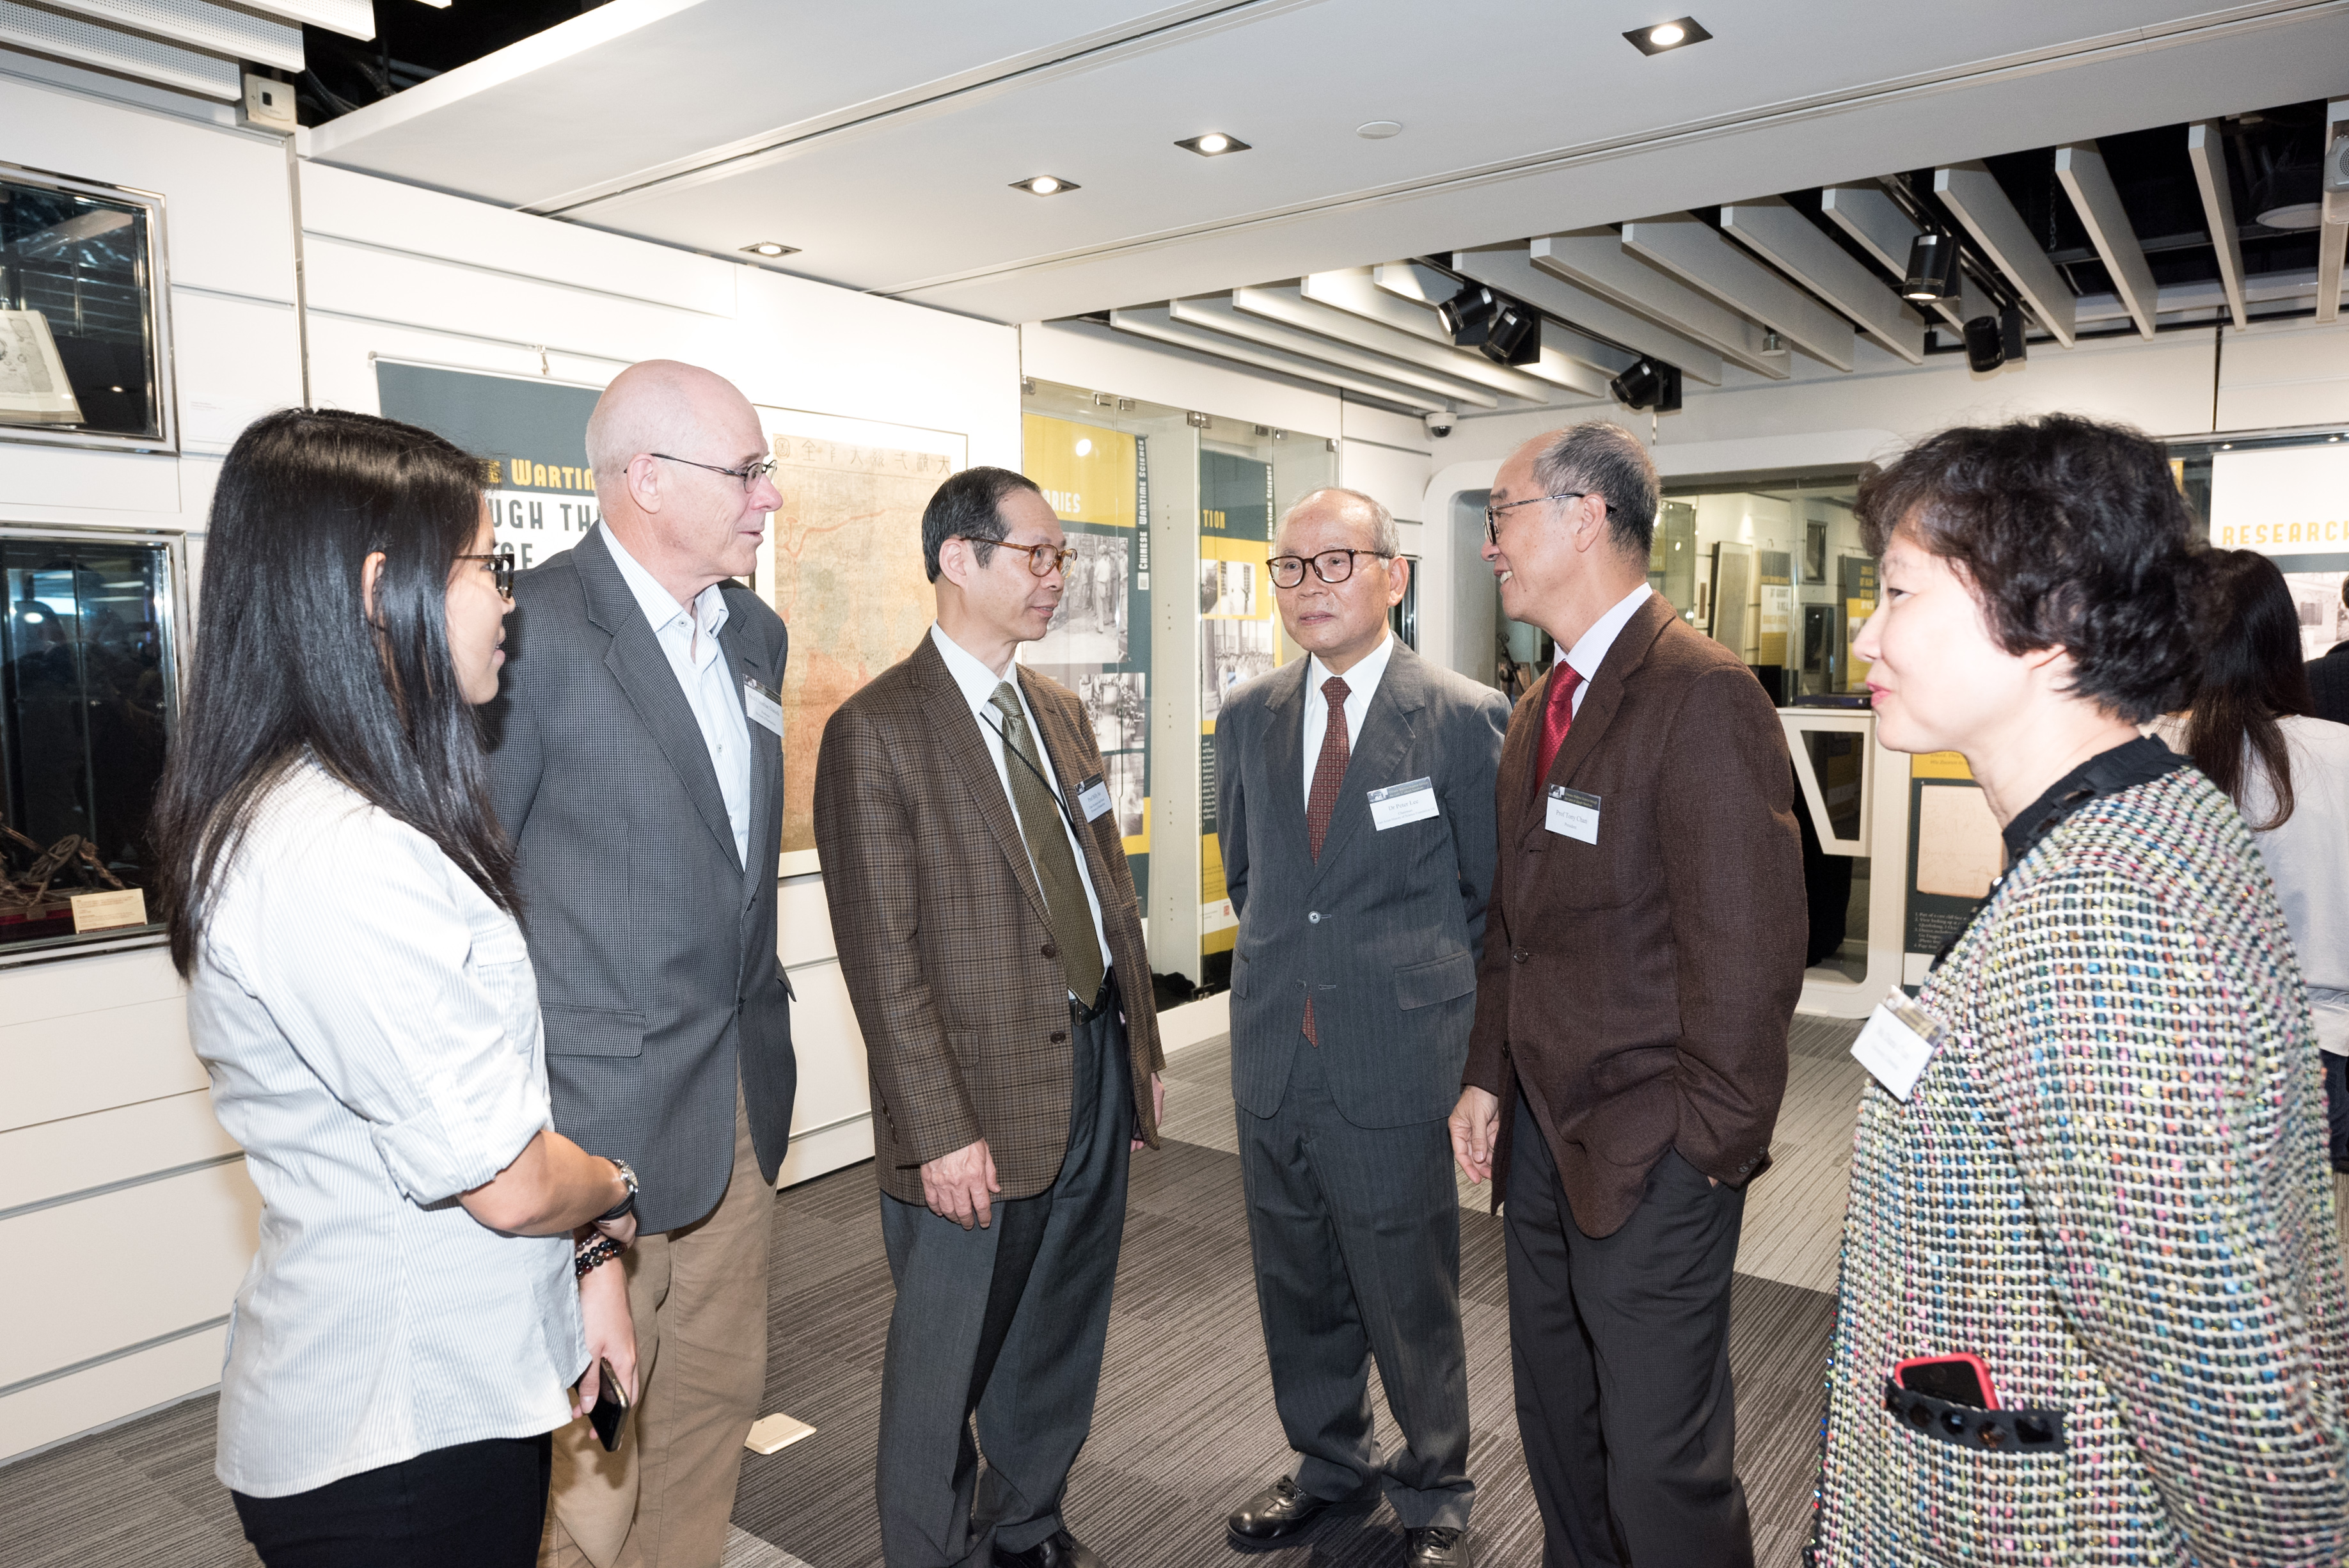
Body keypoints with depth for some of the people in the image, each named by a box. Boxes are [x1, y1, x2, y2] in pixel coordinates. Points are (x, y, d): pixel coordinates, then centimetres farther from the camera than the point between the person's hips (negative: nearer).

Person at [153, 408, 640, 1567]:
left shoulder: (363, 815, 5)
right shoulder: (340, 858, -28)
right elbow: (507, 1178, -24)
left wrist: (586, 1259, 6)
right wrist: (614, 1195, -3)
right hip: (401, 1435, -9)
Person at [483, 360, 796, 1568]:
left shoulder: (756, 633, 9)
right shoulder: (534, 631, -15)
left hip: (738, 1096, 7)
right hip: (597, 1115, -7)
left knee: (719, 1392, 20)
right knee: (587, 1440, 8)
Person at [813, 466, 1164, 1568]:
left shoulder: (1061, 712, 10)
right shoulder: (876, 731, -13)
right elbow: (883, 954, -16)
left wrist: (1143, 1051, 13)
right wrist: (941, 1133, -17)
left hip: (1097, 1069, 7)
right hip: (984, 1103, -7)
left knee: (1060, 1343, 22)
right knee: (948, 1362, 12)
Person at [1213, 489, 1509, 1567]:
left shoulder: (1465, 718, -9)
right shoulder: (1247, 717, 6)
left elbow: (1492, 894, -1)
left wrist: (1411, 982, 4)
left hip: (1396, 1071, -4)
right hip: (1274, 1062, 5)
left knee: (1413, 1305, 11)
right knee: (1297, 1294, 20)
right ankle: (1331, 1464, 44)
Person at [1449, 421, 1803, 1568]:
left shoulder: (1702, 694, -18)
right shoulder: (1541, 705, 10)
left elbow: (1747, 952, -20)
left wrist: (1710, 1143, -15)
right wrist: (1490, 1077, 10)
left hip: (1652, 1159, -8)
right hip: (1539, 1131, 8)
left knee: (1660, 1468, 6)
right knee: (1556, 1431, 22)